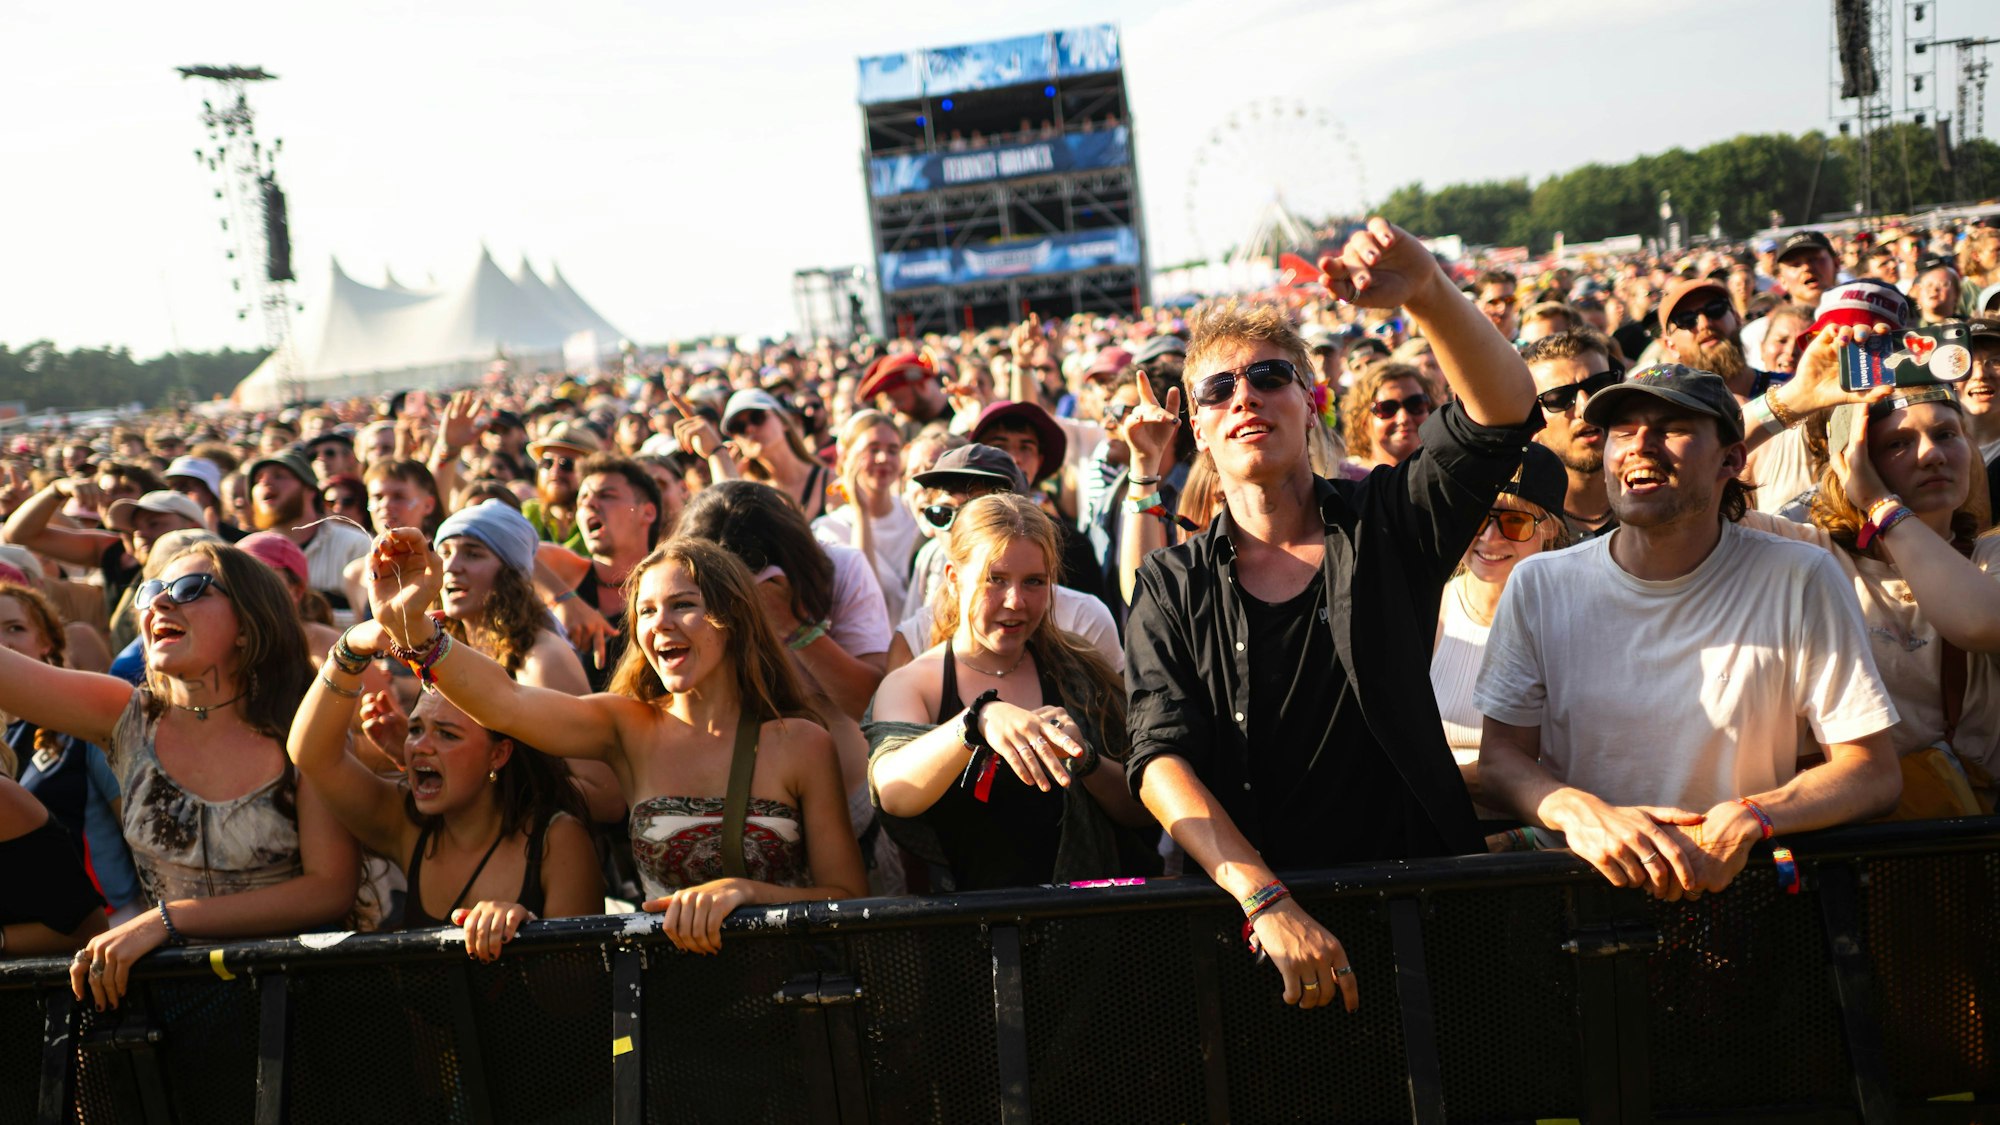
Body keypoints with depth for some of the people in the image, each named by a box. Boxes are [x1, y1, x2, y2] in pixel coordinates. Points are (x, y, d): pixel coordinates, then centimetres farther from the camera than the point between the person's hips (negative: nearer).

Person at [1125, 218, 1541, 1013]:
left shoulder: (1384, 525, 8)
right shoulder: (1172, 587, 8)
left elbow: (1505, 411, -8)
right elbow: (1163, 759, -5)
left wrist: (1429, 295, -28)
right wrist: (1268, 902, -21)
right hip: (1245, 915, 0)